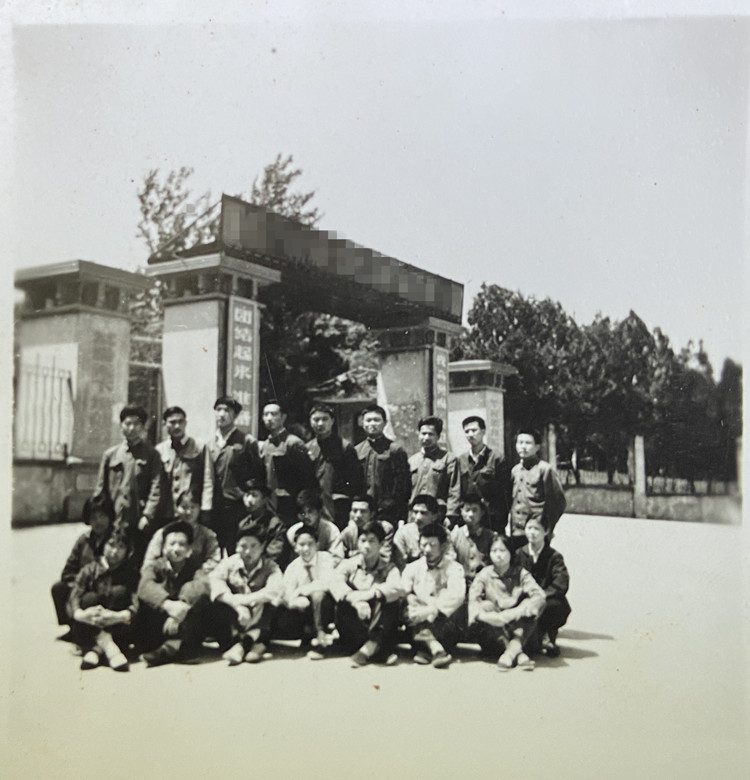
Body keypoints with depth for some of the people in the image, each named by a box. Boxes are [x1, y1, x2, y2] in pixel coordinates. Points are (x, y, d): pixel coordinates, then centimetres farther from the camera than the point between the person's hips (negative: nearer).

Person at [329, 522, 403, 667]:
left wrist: (367, 595, -31)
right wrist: (356, 601, -35)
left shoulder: (388, 568, 6)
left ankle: (369, 647, -28)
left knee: (390, 602, -26)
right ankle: (379, 649, -25)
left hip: (377, 623, -1)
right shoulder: (349, 564, 8)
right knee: (343, 603, -27)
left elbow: (395, 589, -19)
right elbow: (336, 583, -16)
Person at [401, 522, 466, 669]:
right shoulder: (412, 567, 12)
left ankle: (426, 650, -33)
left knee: (459, 612, -31)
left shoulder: (454, 568, 2)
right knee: (406, 611, -28)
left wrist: (430, 610, -31)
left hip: (443, 620, -2)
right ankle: (435, 648, -38)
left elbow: (456, 597, -18)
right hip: (420, 621, 2)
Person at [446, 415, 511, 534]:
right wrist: (451, 516, -7)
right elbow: (455, 491, 7)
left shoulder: (497, 459, 0)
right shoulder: (461, 460, 11)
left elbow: (505, 493, -1)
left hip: (491, 519, -3)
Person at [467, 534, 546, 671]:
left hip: (518, 627, 0)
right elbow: (473, 598, -15)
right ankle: (518, 654, -33)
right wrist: (483, 615, -38)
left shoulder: (520, 573, 2)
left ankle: (512, 650, -34)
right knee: (486, 606, -28)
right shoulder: (485, 575, 2)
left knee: (529, 607, -23)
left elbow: (539, 595, -16)